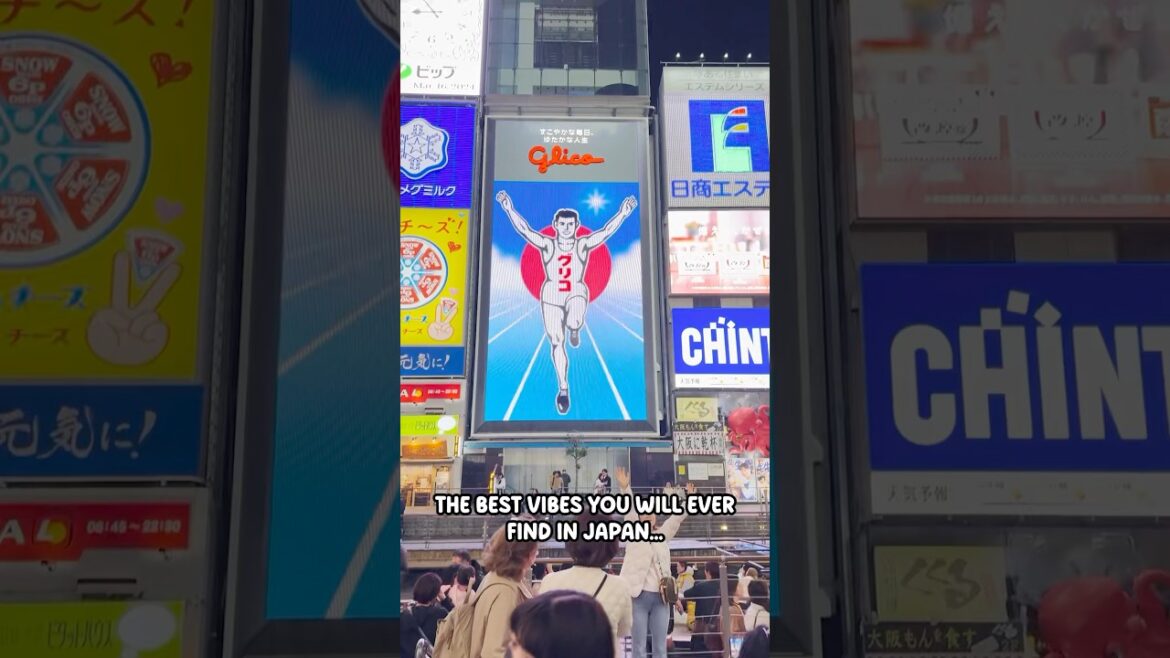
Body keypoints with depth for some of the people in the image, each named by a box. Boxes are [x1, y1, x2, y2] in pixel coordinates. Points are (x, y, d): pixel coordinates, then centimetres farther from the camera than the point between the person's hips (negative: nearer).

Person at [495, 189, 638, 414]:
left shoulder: (583, 245, -3)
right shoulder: (547, 245, -4)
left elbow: (606, 231, -13)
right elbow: (524, 230, -13)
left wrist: (622, 213, -24)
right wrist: (509, 209, -24)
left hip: (577, 294, -1)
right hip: (551, 296, 1)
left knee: (574, 322, -35)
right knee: (556, 343, 3)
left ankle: (574, 328, 5)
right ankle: (563, 388, 17)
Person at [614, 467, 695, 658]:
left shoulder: (663, 535, 15)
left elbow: (678, 516, 7)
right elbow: (629, 509, -7)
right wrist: (624, 488, -20)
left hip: (660, 596, 3)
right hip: (638, 596, -3)